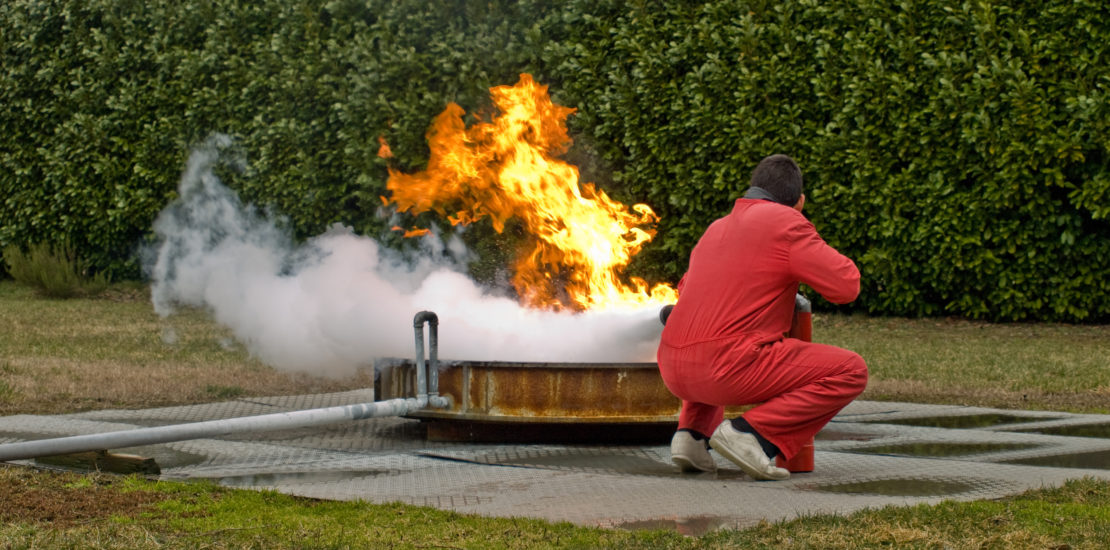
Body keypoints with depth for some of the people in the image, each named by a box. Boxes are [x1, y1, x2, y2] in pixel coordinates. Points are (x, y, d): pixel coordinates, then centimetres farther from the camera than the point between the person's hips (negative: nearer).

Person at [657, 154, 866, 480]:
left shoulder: (717, 230, 23)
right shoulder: (787, 223, -1)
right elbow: (846, 287, -4)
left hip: (675, 372, 8)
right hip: (732, 369, -8)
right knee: (851, 372, 1)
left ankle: (693, 432, 14)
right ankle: (752, 433, -11)